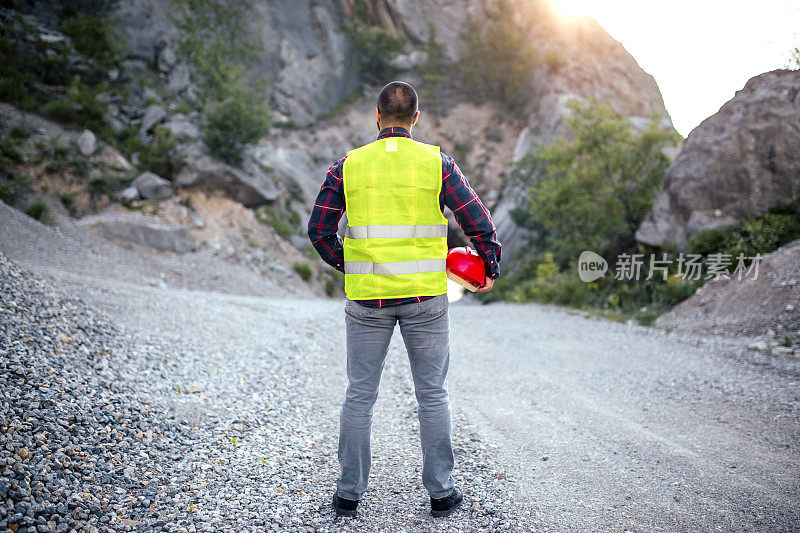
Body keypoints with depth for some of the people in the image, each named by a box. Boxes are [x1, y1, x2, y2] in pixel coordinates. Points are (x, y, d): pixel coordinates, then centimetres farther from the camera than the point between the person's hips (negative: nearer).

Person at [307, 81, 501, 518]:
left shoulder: (348, 165, 1)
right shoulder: (437, 163, -2)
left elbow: (319, 229, 2)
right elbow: (479, 222, -3)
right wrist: (492, 267, 14)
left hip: (366, 298, 1)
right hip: (425, 297, 0)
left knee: (359, 394, 12)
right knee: (432, 394, 11)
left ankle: (349, 493, 20)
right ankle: (440, 492, 20)